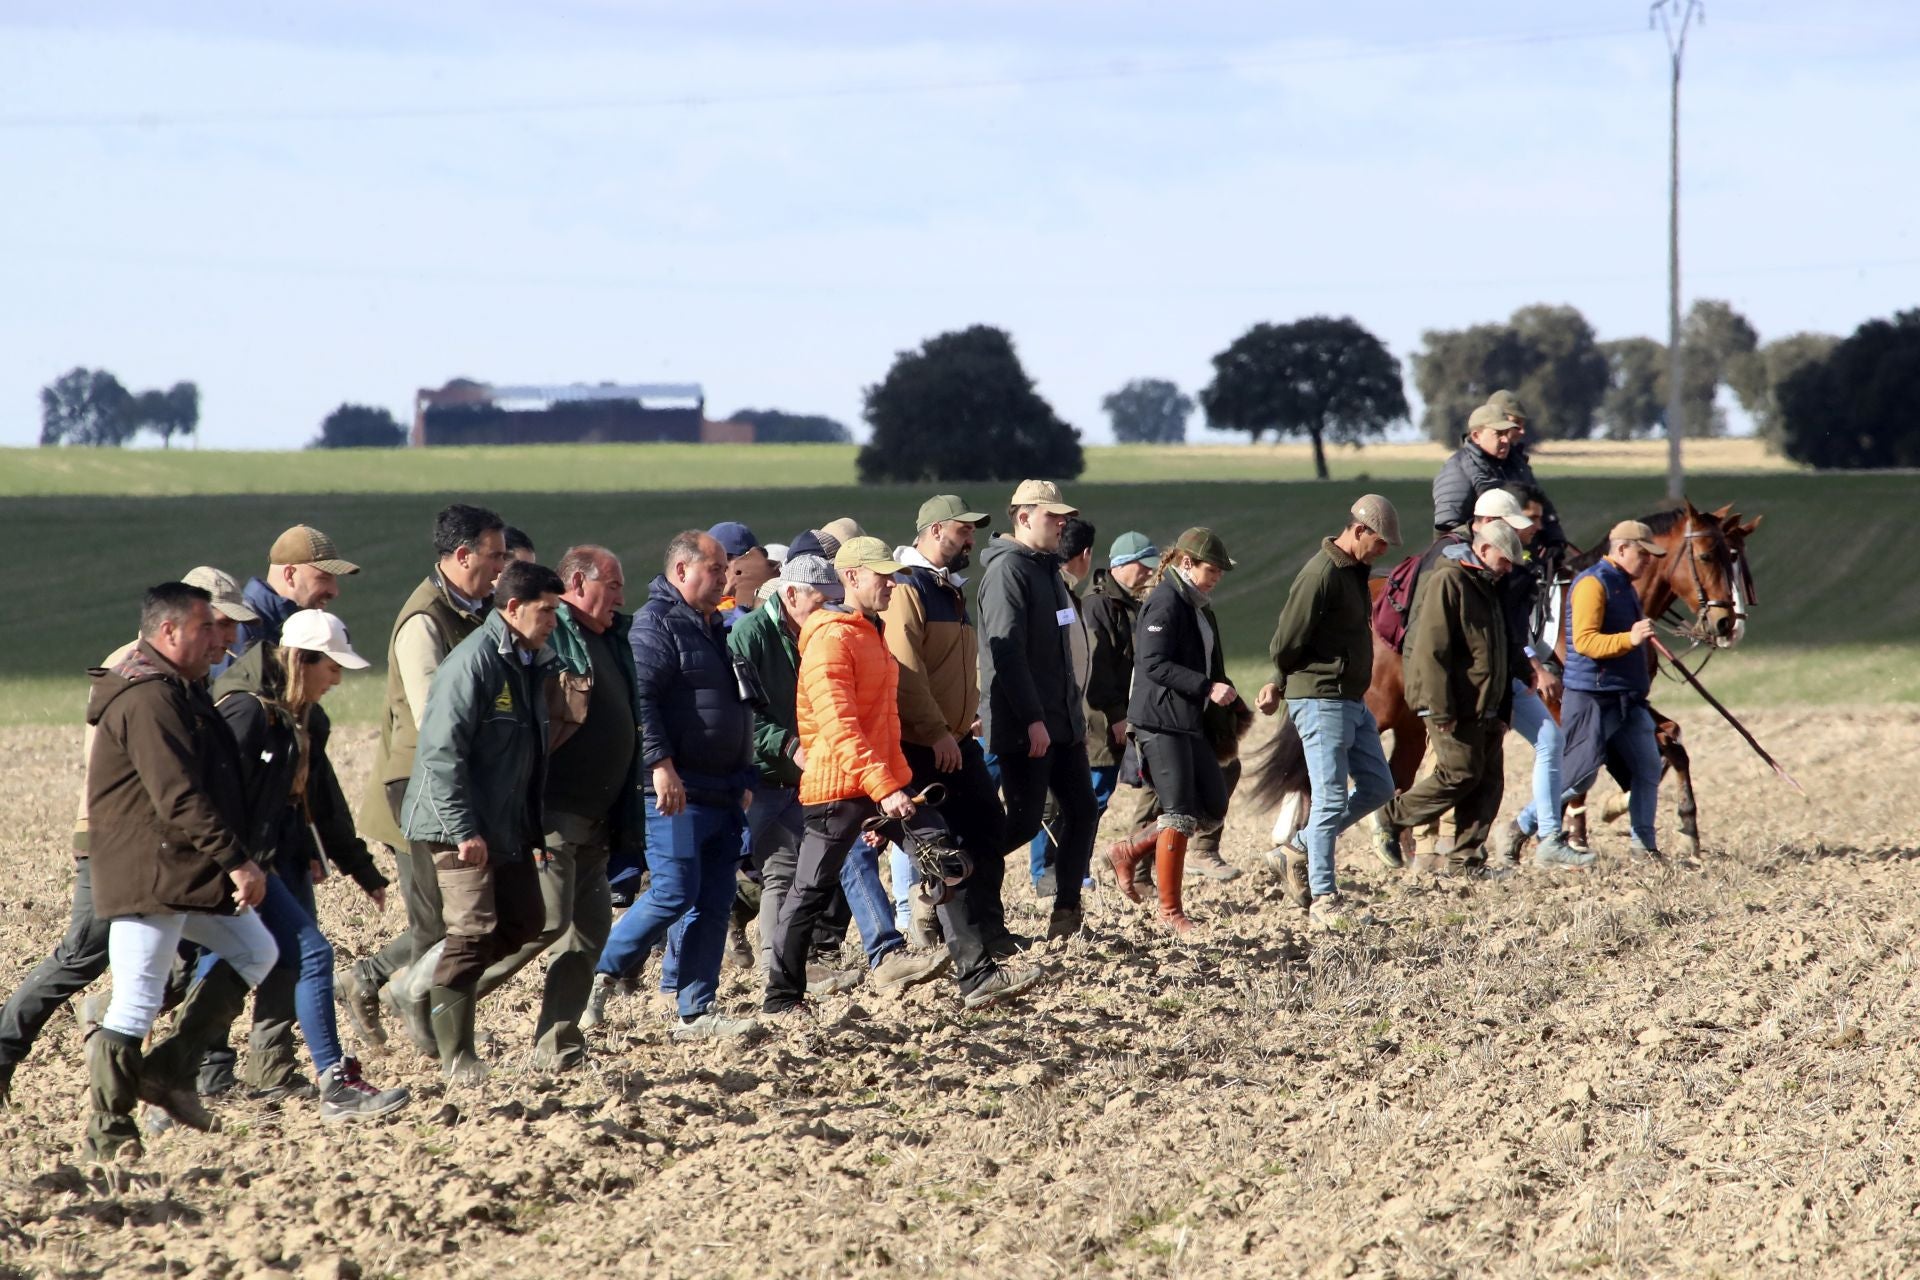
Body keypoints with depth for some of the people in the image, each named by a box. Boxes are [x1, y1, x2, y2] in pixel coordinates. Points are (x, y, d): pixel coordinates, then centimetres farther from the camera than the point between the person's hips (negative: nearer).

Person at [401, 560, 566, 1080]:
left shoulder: (530, 662, 12)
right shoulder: (474, 662, -18)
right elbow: (443, 751, -22)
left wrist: (535, 824, 16)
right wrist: (464, 830, -24)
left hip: (510, 824, 9)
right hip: (465, 828, -9)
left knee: (524, 922, 10)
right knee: (474, 933, -9)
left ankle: (425, 984, 22)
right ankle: (456, 1057, -3)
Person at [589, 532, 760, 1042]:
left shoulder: (715, 628, 20)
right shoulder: (657, 623, -9)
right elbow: (640, 698, -20)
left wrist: (743, 779, 25)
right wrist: (660, 765, -26)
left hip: (722, 794, 9)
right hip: (678, 792, -9)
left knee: (715, 904, 5)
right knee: (675, 893, -10)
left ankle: (696, 1014, 7)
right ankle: (599, 974, 5)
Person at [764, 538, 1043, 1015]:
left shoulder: (870, 633, 18)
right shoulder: (831, 639, -13)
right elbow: (838, 726, -22)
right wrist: (882, 789, -26)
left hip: (884, 783, 9)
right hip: (839, 787, -9)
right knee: (810, 892, -1)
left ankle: (977, 977, -3)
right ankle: (781, 998, 8)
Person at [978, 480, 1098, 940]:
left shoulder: (1048, 568, 17)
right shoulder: (1007, 570, -14)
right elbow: (1006, 651, -21)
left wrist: (1075, 709, 20)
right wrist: (1033, 720, -23)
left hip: (1062, 719, 9)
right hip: (1025, 726, -9)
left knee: (1081, 810, 6)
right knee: (1025, 822, -8)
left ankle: (1066, 909, 10)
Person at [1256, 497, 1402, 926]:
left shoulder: (1355, 572, 14)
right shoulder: (1321, 575, -17)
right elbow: (1286, 643, -16)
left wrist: (1280, 683, 13)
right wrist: (1282, 682, 3)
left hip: (1353, 701, 10)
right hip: (1322, 701, -10)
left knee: (1377, 787, 11)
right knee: (1331, 798, -6)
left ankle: (1300, 851, 19)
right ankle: (1323, 894, 1)